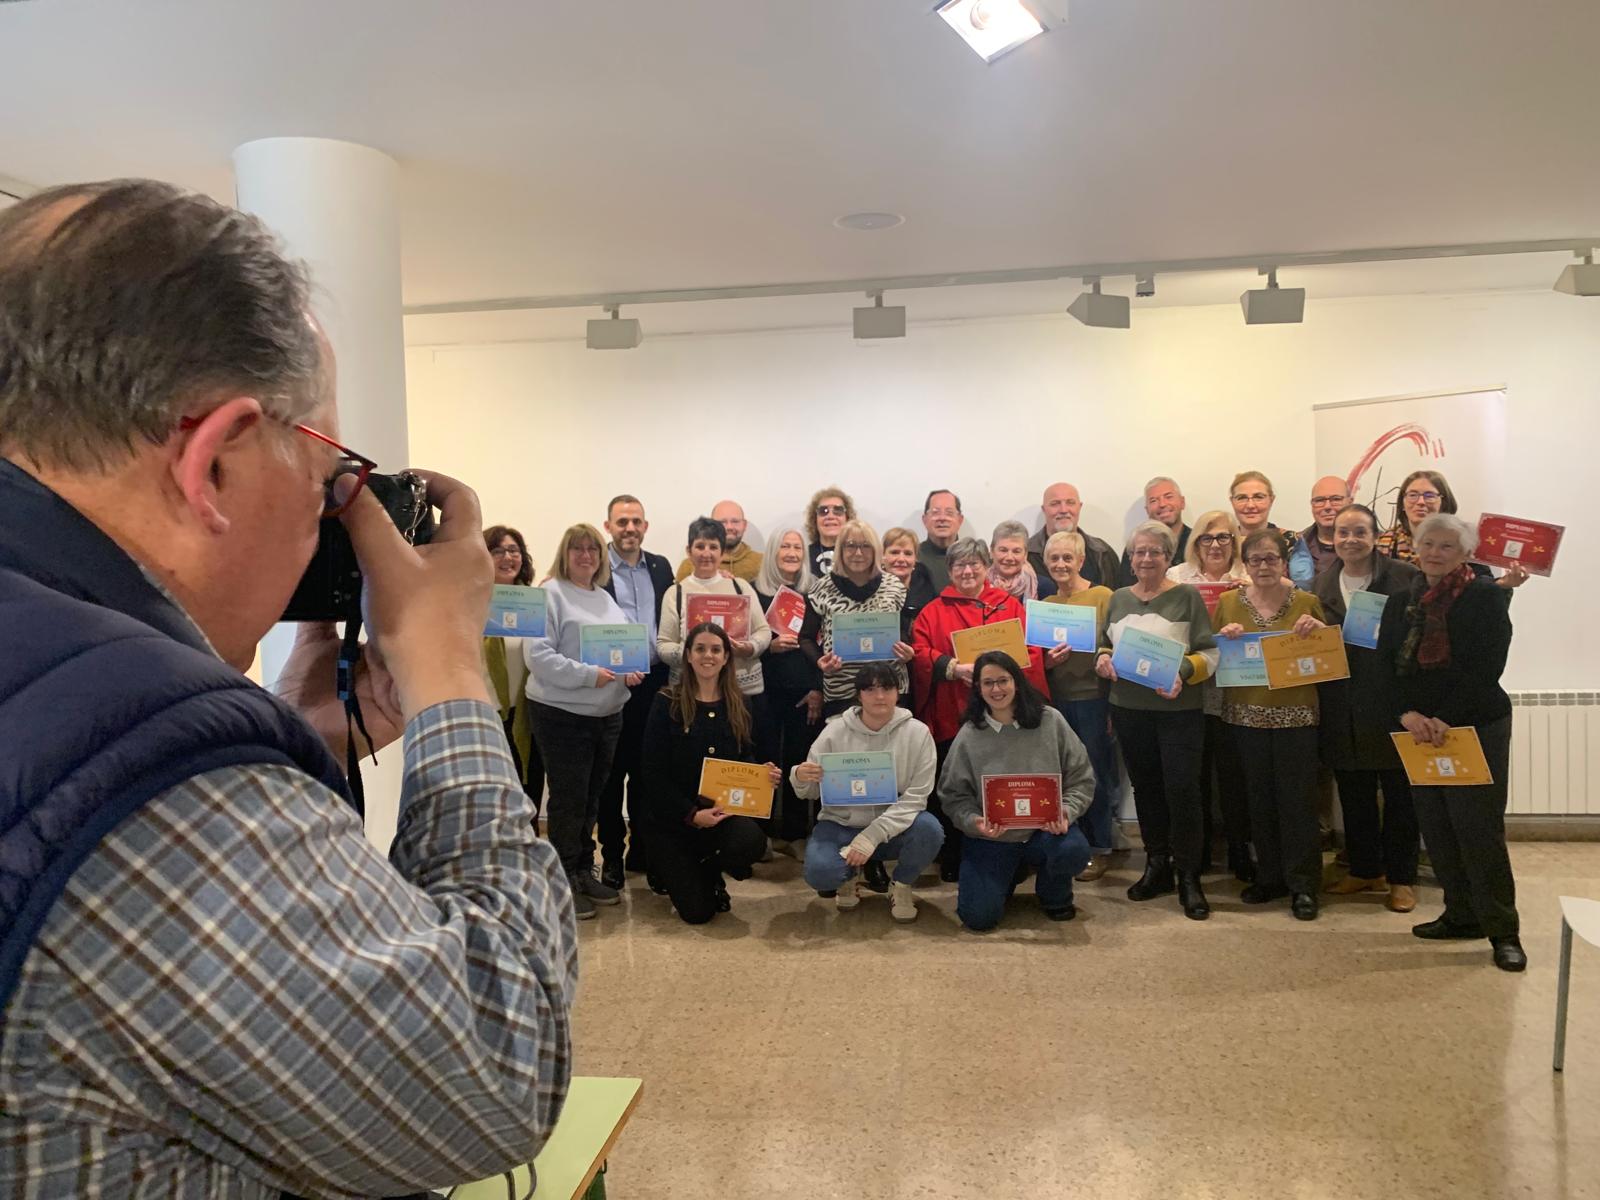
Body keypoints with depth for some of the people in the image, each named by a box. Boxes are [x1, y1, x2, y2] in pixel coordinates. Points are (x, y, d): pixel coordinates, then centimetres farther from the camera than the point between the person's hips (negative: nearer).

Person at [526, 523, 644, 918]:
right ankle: (565, 881, 11)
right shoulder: (550, 594, -8)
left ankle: (584, 871, 27)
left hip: (608, 714, 7)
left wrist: (631, 672, -2)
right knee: (568, 799, 0)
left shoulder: (606, 599, 15)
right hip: (562, 715, -7)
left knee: (591, 797, 15)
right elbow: (539, 655, -16)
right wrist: (588, 675, -22)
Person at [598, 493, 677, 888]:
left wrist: (669, 672, 1)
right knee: (611, 773, 7)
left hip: (653, 683, 4)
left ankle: (643, 849, 24)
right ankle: (612, 853, 18)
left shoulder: (660, 567, 10)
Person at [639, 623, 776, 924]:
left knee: (752, 842, -32)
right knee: (697, 911, -10)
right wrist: (691, 814, -19)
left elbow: (746, 758, 15)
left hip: (724, 809, 3)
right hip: (673, 815, -3)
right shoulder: (668, 703, -8)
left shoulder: (737, 705, 5)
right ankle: (670, 871, 28)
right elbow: (653, 772, -11)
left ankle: (709, 875, 6)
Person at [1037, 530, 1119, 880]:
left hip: (1093, 697, -4)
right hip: (1056, 700, 4)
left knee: (1096, 775, 4)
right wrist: (1048, 660, -4)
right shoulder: (1044, 604, 11)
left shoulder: (1102, 597, -4)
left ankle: (1100, 850, 16)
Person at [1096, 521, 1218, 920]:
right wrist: (1103, 658, -4)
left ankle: (1189, 877, 7)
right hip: (1129, 709, 4)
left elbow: (1209, 652, -7)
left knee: (1181, 789, -6)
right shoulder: (1118, 599, 10)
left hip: (1178, 710, -4)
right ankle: (1156, 865, 26)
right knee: (1145, 787, 12)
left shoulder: (1187, 597, -3)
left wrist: (1183, 673, -24)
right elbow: (1106, 644, 18)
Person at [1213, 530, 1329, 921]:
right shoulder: (1228, 603, 5)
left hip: (1295, 713, -2)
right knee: (1259, 797, 9)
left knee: (1298, 799, 0)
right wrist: (1223, 637, -11)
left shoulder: (1306, 602, 2)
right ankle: (1269, 876, 22)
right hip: (1246, 713, 2)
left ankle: (1302, 885, 9)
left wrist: (1317, 630, -13)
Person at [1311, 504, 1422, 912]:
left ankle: (1401, 878, 18)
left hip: (1393, 702, -4)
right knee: (1354, 794, 13)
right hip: (1343, 707, 4)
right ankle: (1364, 870, 28)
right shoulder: (1321, 584, 9)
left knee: (1399, 793, 6)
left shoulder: (1405, 577, -5)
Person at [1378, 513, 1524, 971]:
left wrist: (1447, 720, -22)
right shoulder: (1401, 602, 10)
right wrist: (1407, 714, -14)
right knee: (1436, 828, 9)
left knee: (1479, 830, -4)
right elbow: (1387, 664, 3)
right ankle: (1462, 914, 22)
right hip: (1419, 729, 5)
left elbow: (1486, 668, -14)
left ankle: (1503, 931, 5)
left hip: (1476, 727, -5)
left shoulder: (1486, 597, -5)